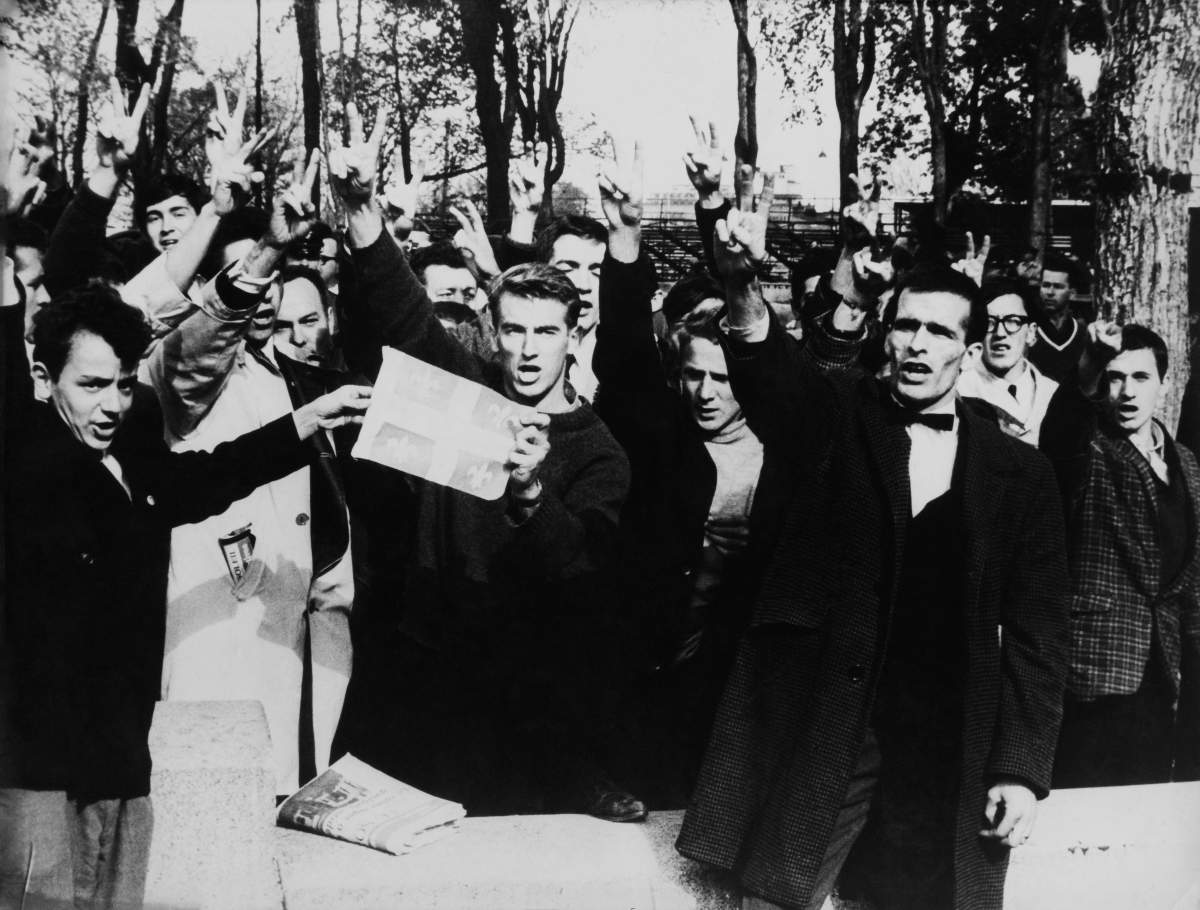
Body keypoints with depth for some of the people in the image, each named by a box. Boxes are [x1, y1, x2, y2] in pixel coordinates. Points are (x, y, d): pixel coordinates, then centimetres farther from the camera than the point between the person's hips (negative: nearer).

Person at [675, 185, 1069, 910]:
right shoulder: (837, 419, 3)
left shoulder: (1018, 471, 5)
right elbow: (774, 381, -19)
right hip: (809, 733, -1)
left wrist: (1023, 771, -2)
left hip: (944, 755, 1)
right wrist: (743, 285, -39)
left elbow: (1038, 631, 5)